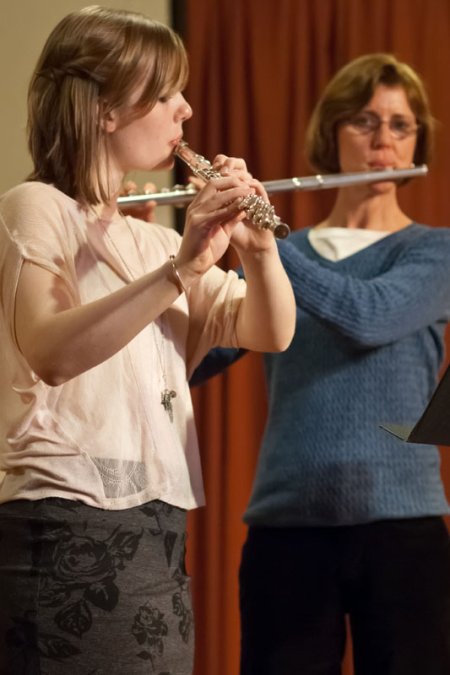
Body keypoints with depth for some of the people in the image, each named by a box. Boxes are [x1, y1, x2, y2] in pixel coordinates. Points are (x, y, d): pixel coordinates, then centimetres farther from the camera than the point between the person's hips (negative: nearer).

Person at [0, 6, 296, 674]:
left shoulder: (152, 240, 18)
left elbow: (270, 334, 10)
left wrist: (259, 247, -8)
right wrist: (181, 268, -32)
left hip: (156, 537, 8)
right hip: (69, 535, -8)